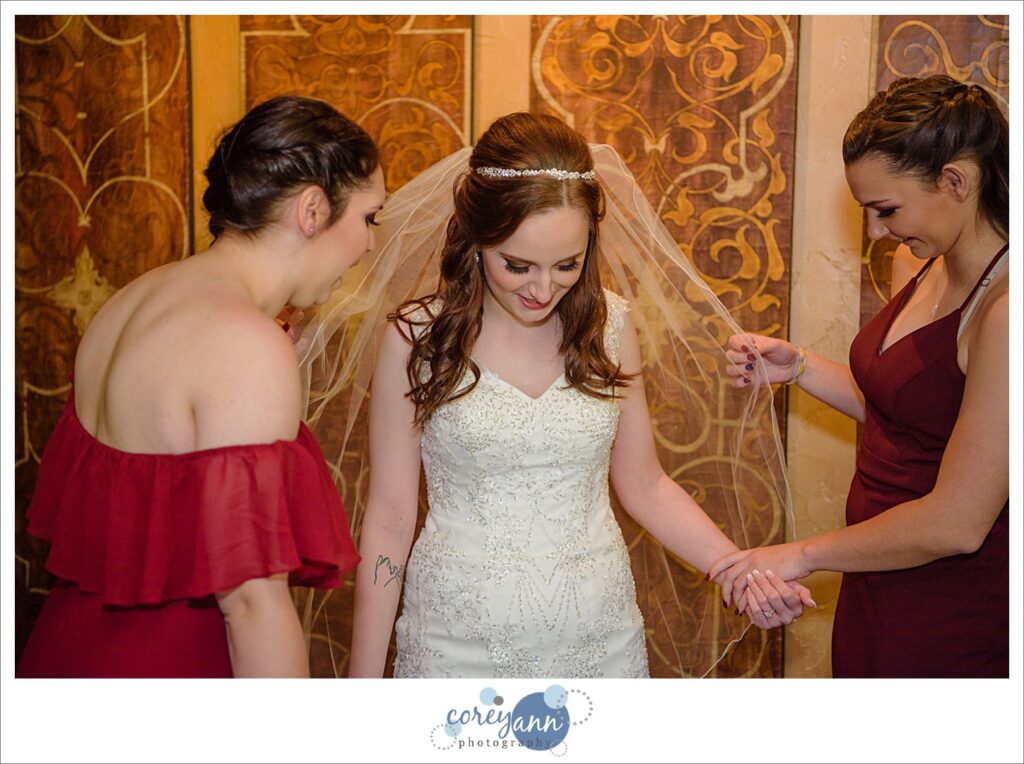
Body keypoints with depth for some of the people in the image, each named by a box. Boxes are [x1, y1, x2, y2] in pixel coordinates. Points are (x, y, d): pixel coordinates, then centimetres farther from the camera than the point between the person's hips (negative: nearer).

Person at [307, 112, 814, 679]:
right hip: (460, 646, -2)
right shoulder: (416, 338, -9)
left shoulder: (609, 324, -2)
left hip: (600, 640, 2)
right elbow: (390, 518, -5)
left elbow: (643, 485, 6)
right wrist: (362, 683, -4)